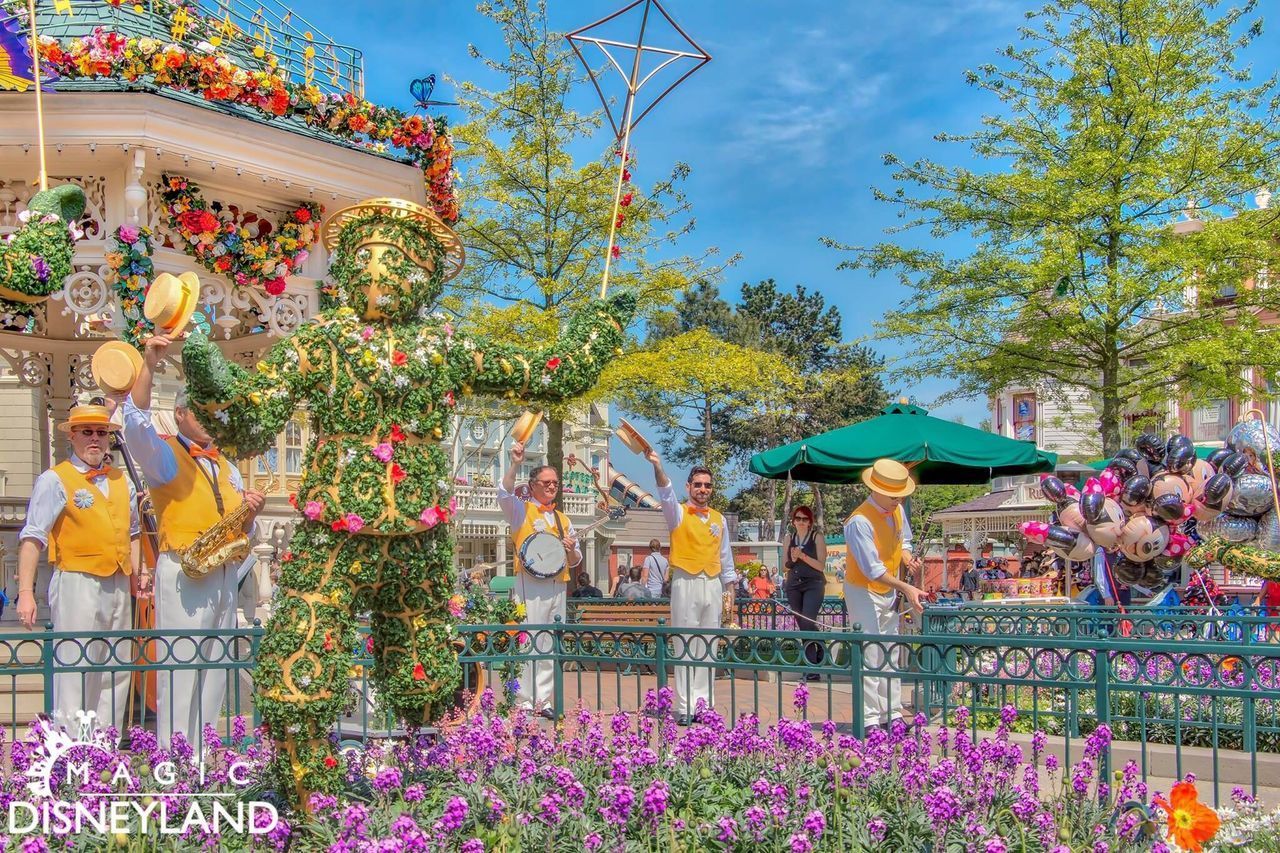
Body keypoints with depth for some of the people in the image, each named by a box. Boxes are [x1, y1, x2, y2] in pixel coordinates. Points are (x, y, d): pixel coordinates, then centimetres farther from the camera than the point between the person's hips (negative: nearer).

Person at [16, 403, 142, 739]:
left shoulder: (121, 481, 16)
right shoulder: (55, 480, -3)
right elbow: (33, 538, -9)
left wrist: (136, 575, 13)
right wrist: (25, 592, -17)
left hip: (119, 588, 6)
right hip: (77, 584, -6)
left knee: (116, 674, 9)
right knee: (75, 676, -6)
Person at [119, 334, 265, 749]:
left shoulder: (226, 467, 21)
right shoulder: (164, 454, 2)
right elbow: (137, 423, -19)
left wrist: (250, 514, 0)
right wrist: (148, 365, -29)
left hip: (225, 575, 6)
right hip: (183, 573, -6)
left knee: (215, 670, 7)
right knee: (180, 670, -8)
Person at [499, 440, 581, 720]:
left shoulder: (563, 519, 21)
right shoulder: (521, 510, 5)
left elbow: (575, 561, 23)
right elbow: (505, 494, -17)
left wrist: (571, 550, 0)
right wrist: (515, 464, -27)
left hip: (558, 586, 6)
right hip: (530, 583, -6)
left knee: (550, 644, 6)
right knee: (528, 641, -9)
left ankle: (542, 701, 12)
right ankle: (524, 702, -6)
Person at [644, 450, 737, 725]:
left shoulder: (718, 519, 13)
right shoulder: (678, 513, 1)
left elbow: (726, 556, 17)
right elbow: (666, 494, -19)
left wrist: (730, 588, 11)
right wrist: (657, 466, -36)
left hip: (713, 584, 4)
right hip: (686, 583, -4)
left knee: (708, 646, 6)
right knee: (686, 646, -4)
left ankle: (704, 703, 11)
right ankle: (685, 707, -3)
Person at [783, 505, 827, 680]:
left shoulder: (817, 538, -1)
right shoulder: (789, 538, 11)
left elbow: (821, 565, -7)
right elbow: (785, 565, 12)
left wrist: (803, 556, -17)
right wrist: (793, 559, -9)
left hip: (813, 585, -5)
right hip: (794, 585, 5)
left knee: (808, 622, -20)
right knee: (802, 625, 5)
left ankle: (812, 668, -12)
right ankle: (811, 665, 12)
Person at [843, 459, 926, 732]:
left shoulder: (898, 511, 0)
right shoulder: (860, 522, -26)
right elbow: (873, 570, -27)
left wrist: (906, 555, -6)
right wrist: (906, 588, -33)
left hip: (889, 591, 8)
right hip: (864, 592, -8)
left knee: (890, 655, 12)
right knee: (870, 655, -9)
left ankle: (891, 715, 19)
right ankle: (869, 720, -4)